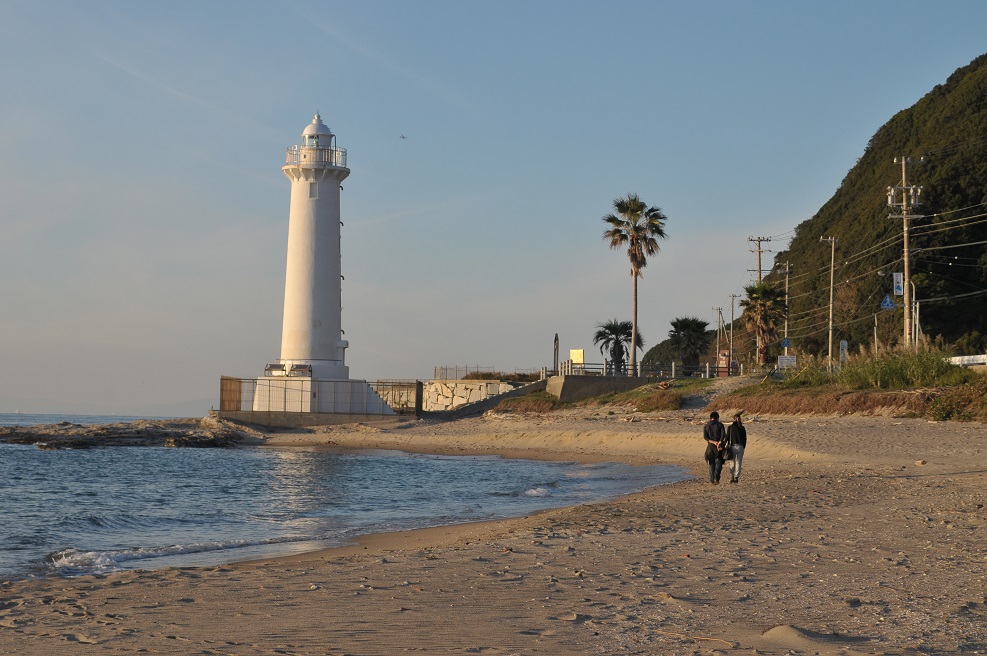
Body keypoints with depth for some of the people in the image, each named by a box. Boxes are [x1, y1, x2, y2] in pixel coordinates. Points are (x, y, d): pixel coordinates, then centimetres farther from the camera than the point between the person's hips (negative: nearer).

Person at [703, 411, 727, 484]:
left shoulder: (706, 426, 8)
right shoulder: (720, 425, 2)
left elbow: (705, 437, -6)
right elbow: (723, 435, -14)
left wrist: (714, 442, -14)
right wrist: (719, 443, -20)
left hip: (710, 447, 2)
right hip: (719, 448, -2)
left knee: (711, 464, 12)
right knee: (718, 463, 4)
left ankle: (712, 480, 9)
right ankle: (716, 478, -16)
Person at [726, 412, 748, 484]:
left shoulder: (730, 427, -4)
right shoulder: (742, 428, 1)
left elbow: (727, 437, -3)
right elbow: (745, 438, 4)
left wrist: (727, 446, 6)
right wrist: (743, 447, 14)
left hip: (732, 446, -1)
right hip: (740, 447, 1)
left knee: (732, 463, 8)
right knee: (738, 463, 4)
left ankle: (732, 478, 5)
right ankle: (736, 477, -4)